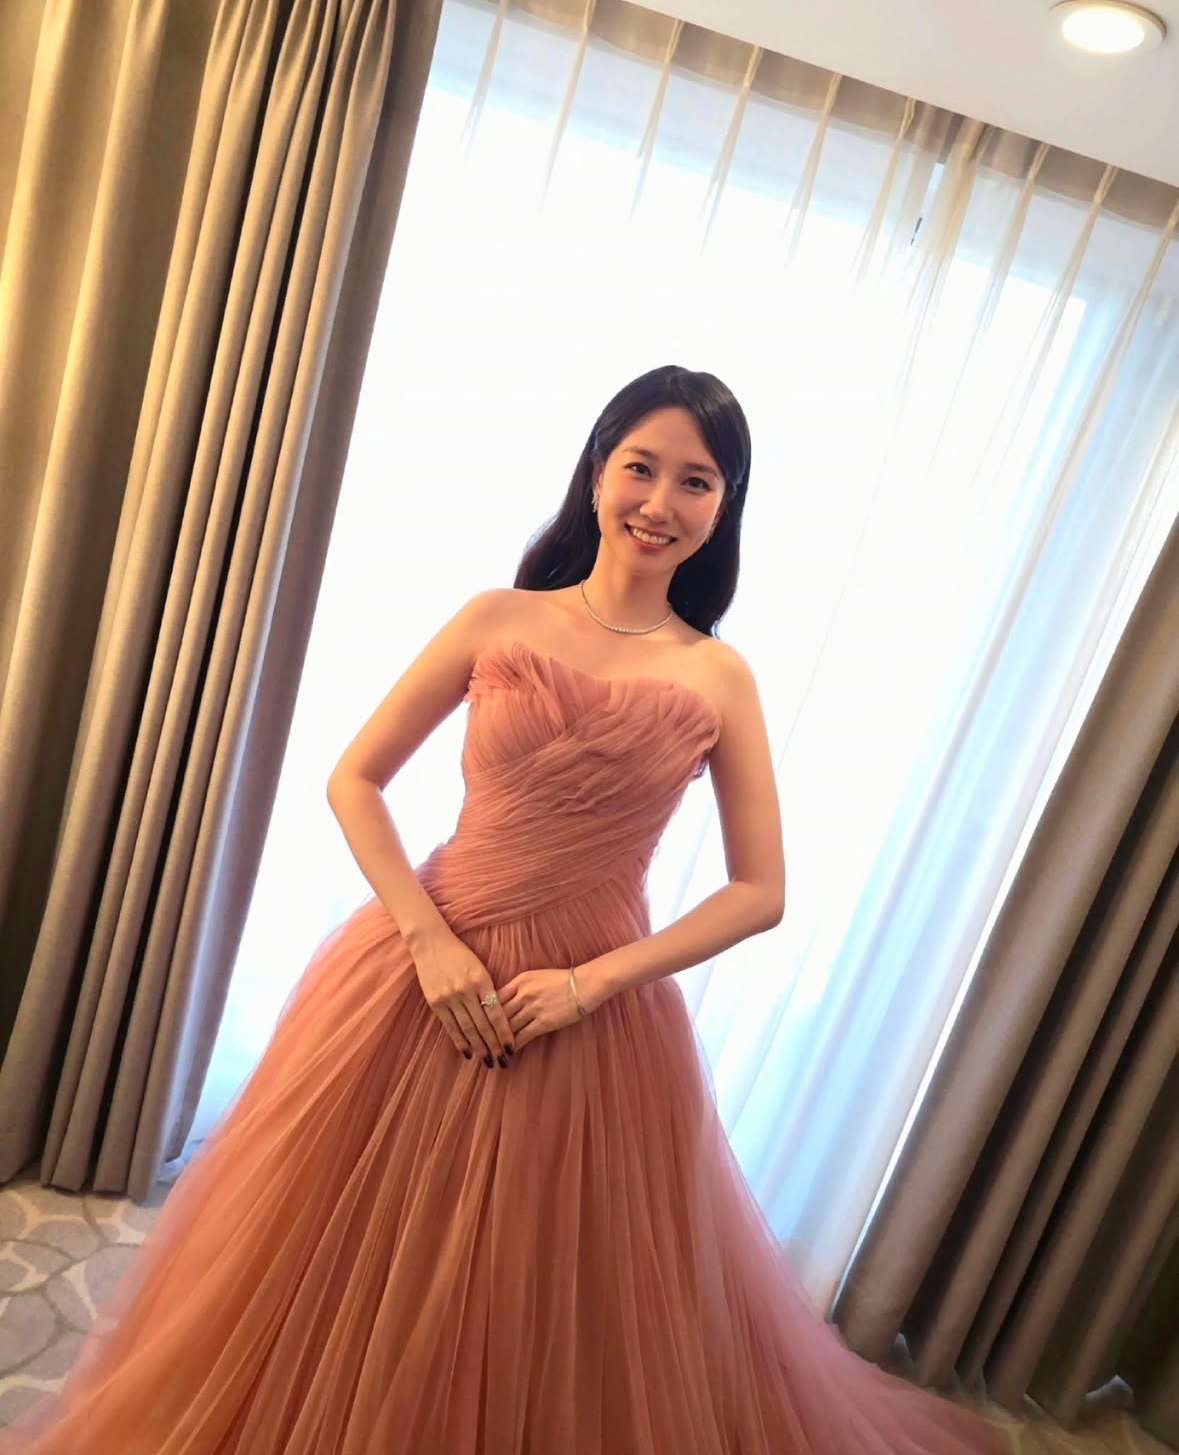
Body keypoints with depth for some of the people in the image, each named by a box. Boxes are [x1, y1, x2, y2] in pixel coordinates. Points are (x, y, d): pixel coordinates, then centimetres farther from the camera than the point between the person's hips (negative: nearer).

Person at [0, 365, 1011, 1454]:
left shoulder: (721, 679, -3)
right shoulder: (497, 620, -2)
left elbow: (760, 893, -3)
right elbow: (354, 780, 0)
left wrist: (593, 980, -12)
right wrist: (428, 938, -12)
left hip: (593, 1004, 0)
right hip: (426, 972, 1)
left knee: (558, 1294, 15)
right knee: (355, 1260, 17)